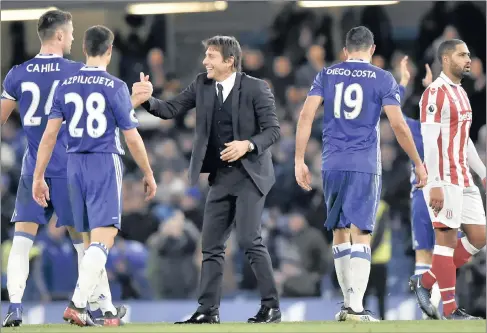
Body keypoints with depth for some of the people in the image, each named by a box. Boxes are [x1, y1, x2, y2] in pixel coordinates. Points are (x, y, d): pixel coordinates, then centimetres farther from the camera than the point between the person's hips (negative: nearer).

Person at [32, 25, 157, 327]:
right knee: (103, 238, -9)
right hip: (105, 165, -5)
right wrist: (149, 174, 7)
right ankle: (78, 303, -24)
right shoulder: (115, 87, -7)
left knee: (91, 240, 15)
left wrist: (38, 177, 7)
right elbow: (132, 137, -5)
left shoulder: (65, 86, 5)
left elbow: (50, 134, 2)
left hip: (75, 165, 5)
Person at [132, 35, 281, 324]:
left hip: (249, 173, -6)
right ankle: (208, 310, 12)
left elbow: (273, 130, -10)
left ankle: (271, 306, -6)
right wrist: (148, 100, -16)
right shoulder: (202, 85, 5)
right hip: (221, 177, 6)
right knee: (212, 244, 7)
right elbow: (171, 109, 3)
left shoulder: (256, 88, -9)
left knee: (250, 239, -14)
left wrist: (247, 144, -25)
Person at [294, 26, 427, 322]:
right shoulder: (382, 79, 1)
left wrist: (299, 160, 1)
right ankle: (356, 307, -14)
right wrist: (418, 163, 5)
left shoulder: (326, 75, 8)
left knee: (340, 232, 14)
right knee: (360, 234, -5)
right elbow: (399, 125, -5)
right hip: (365, 165, -3)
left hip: (332, 165, 3)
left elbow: (306, 115, -1)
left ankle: (349, 301, 15)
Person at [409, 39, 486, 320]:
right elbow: (429, 142, -17)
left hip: (464, 179, 9)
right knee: (447, 238, -6)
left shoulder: (461, 93, 18)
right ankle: (451, 309, -3)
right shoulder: (435, 94, -11)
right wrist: (435, 185, -22)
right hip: (444, 179, -9)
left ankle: (425, 281, 15)